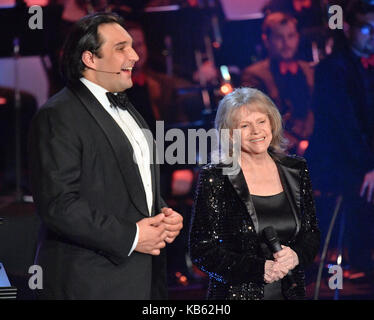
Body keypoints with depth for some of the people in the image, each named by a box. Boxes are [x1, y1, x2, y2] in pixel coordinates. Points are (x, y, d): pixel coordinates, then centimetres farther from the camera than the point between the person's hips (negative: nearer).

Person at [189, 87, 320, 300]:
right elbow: (201, 250, -10)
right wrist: (259, 269, -18)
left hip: (290, 291, 4)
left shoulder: (295, 170, 4)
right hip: (236, 293, -4)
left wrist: (296, 256, -10)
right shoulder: (215, 178, -9)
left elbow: (312, 234, 11)